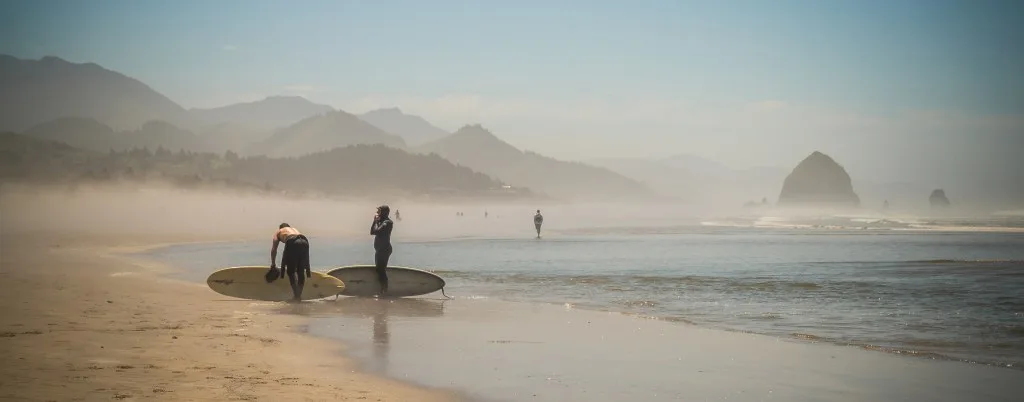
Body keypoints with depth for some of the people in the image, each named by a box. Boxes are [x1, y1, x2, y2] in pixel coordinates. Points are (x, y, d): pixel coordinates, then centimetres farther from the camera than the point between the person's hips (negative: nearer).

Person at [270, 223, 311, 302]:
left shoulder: (278, 232, 32)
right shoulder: (295, 229, 42)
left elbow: (274, 249, 22)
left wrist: (273, 264, 30)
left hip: (292, 243, -4)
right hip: (304, 242, 4)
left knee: (290, 271, 7)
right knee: (301, 271, 17)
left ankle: (296, 296, 0)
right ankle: (299, 295, 18)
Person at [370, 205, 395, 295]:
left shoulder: (388, 222, -12)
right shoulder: (381, 221, 17)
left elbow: (377, 231, -22)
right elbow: (372, 232, 15)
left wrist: (376, 222, -8)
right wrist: (375, 221, 5)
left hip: (384, 249, -10)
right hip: (379, 249, 10)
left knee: (381, 270, -11)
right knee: (379, 270, 13)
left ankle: (384, 290, -9)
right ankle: (382, 289, 18)